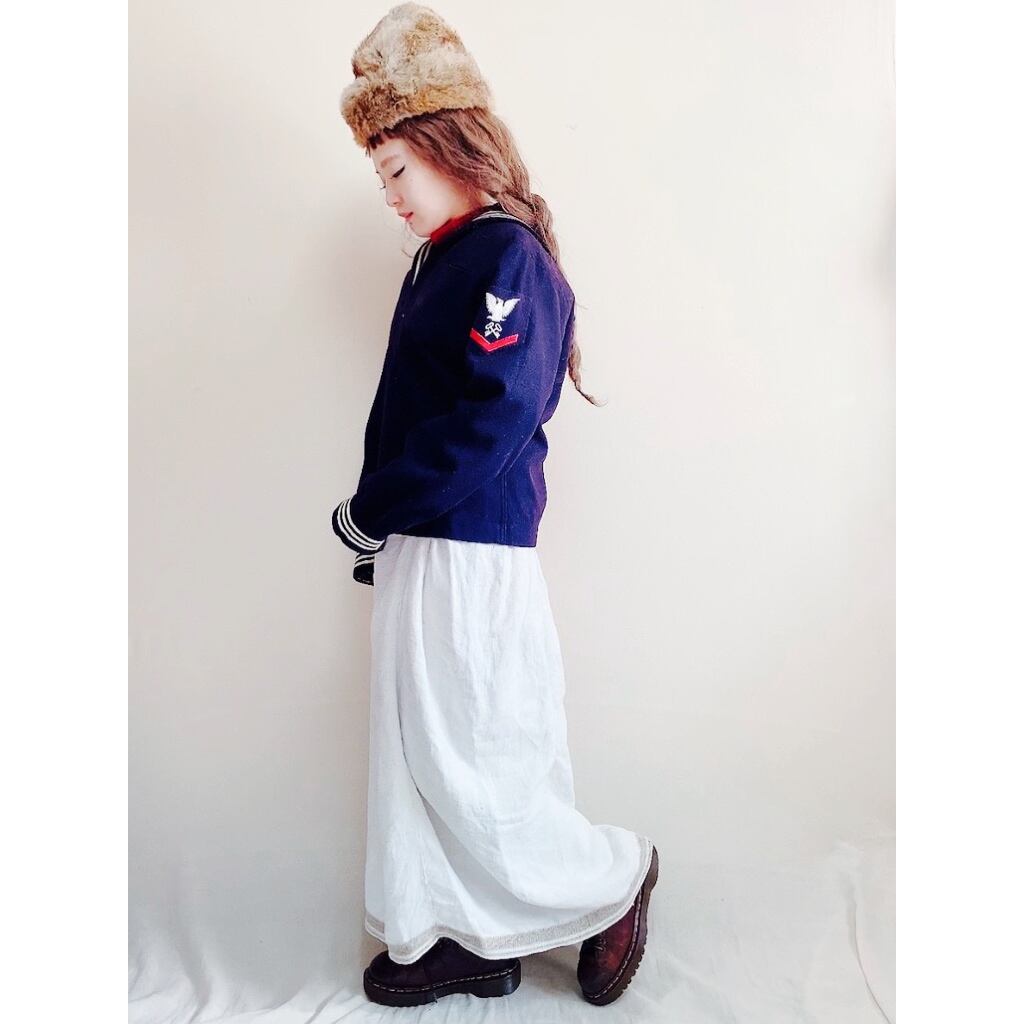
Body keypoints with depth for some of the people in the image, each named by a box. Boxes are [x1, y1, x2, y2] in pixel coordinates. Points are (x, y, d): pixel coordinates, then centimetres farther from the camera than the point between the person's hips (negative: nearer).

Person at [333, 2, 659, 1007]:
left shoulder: (508, 257, -12)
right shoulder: (445, 259, 16)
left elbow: (496, 417, -23)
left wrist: (371, 510, -15)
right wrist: (382, 528, 9)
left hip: (470, 557, -10)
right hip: (420, 549, 10)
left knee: (473, 763, 2)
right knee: (418, 754, 16)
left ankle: (612, 879, 25)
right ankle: (457, 939, 33)